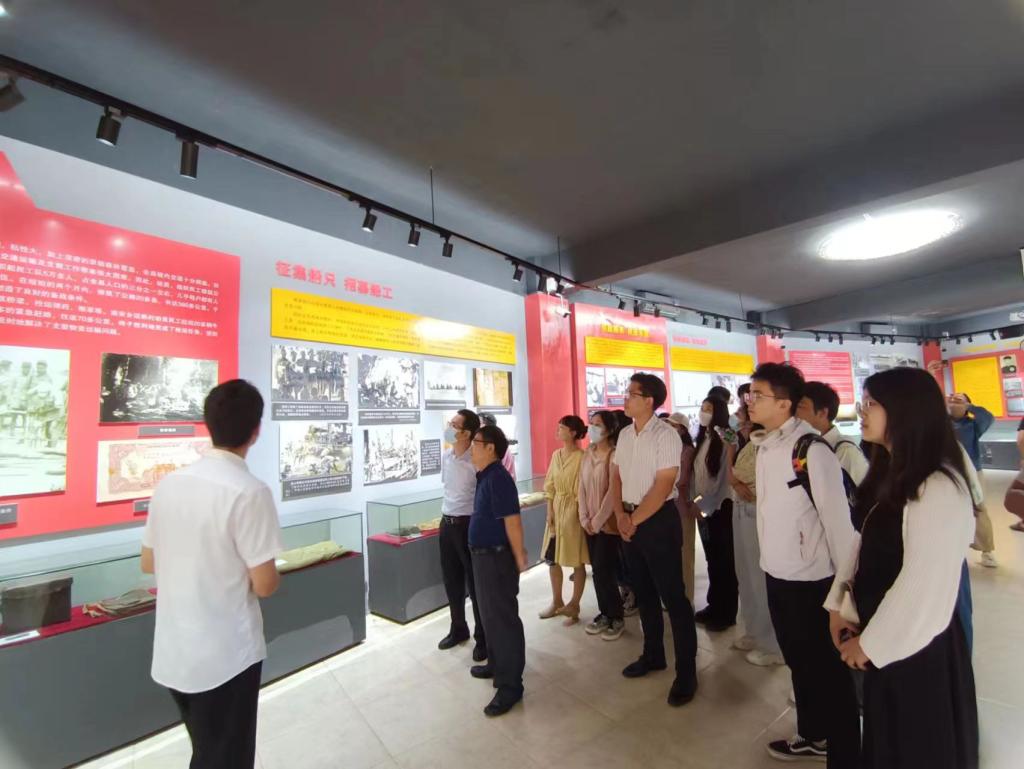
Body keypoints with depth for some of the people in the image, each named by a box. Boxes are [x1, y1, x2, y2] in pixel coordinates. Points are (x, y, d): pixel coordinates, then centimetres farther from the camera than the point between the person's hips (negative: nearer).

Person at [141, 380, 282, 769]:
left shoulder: (169, 483, -3)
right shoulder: (250, 492, -24)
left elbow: (148, 563, 8)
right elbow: (264, 585, -19)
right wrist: (274, 572, 2)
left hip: (172, 653, 7)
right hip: (226, 656, -6)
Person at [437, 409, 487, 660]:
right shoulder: (445, 456, 4)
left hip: (468, 525, -7)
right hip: (447, 524, 7)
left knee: (476, 583, 7)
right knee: (451, 581, 19)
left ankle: (482, 637, 24)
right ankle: (458, 629, 38)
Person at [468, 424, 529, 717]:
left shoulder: (498, 478, -21)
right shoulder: (485, 476, 8)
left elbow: (512, 519, -23)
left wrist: (519, 557, -19)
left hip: (497, 556, -10)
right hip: (484, 555, 10)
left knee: (503, 618, 1)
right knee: (490, 614, 22)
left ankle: (510, 685, 14)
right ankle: (496, 665, 40)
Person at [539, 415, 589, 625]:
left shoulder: (581, 457, -15)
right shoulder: (556, 455, 7)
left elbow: (583, 489, -15)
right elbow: (550, 485, 9)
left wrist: (579, 513, -14)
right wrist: (550, 510, 3)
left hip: (574, 510, -7)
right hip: (556, 509, 7)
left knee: (577, 560, 7)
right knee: (552, 558, 13)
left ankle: (574, 605, 22)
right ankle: (557, 602, 30)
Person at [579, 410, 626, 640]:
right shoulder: (587, 453, 6)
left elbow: (613, 492, -17)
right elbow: (582, 487, 6)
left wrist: (598, 520, -13)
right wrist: (584, 518, 0)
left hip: (607, 522, -6)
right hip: (590, 522, 6)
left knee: (604, 570, -2)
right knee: (597, 569, 12)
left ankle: (617, 618, 17)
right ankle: (604, 613, 27)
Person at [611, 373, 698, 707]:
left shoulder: (665, 435, -16)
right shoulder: (624, 434, 6)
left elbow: (662, 487, -18)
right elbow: (616, 476, 10)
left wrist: (635, 521, -12)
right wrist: (620, 515, -3)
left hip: (659, 521, -7)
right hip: (629, 522, 7)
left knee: (673, 596, 4)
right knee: (644, 592, 19)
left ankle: (686, 671, 19)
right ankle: (653, 655, 36)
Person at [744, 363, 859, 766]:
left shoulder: (811, 450, -22)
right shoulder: (764, 445, 2)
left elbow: (837, 517, -19)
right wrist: (768, 562, 15)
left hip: (811, 581, -8)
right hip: (776, 576, 8)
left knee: (828, 670, 12)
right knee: (798, 662, 25)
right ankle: (812, 735, 47)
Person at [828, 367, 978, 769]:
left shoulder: (939, 488, -24)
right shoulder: (889, 472, 5)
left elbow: (924, 587, -22)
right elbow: (863, 543, 6)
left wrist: (869, 643, -12)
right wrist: (839, 605, 0)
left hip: (915, 645, -7)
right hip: (883, 635, 7)